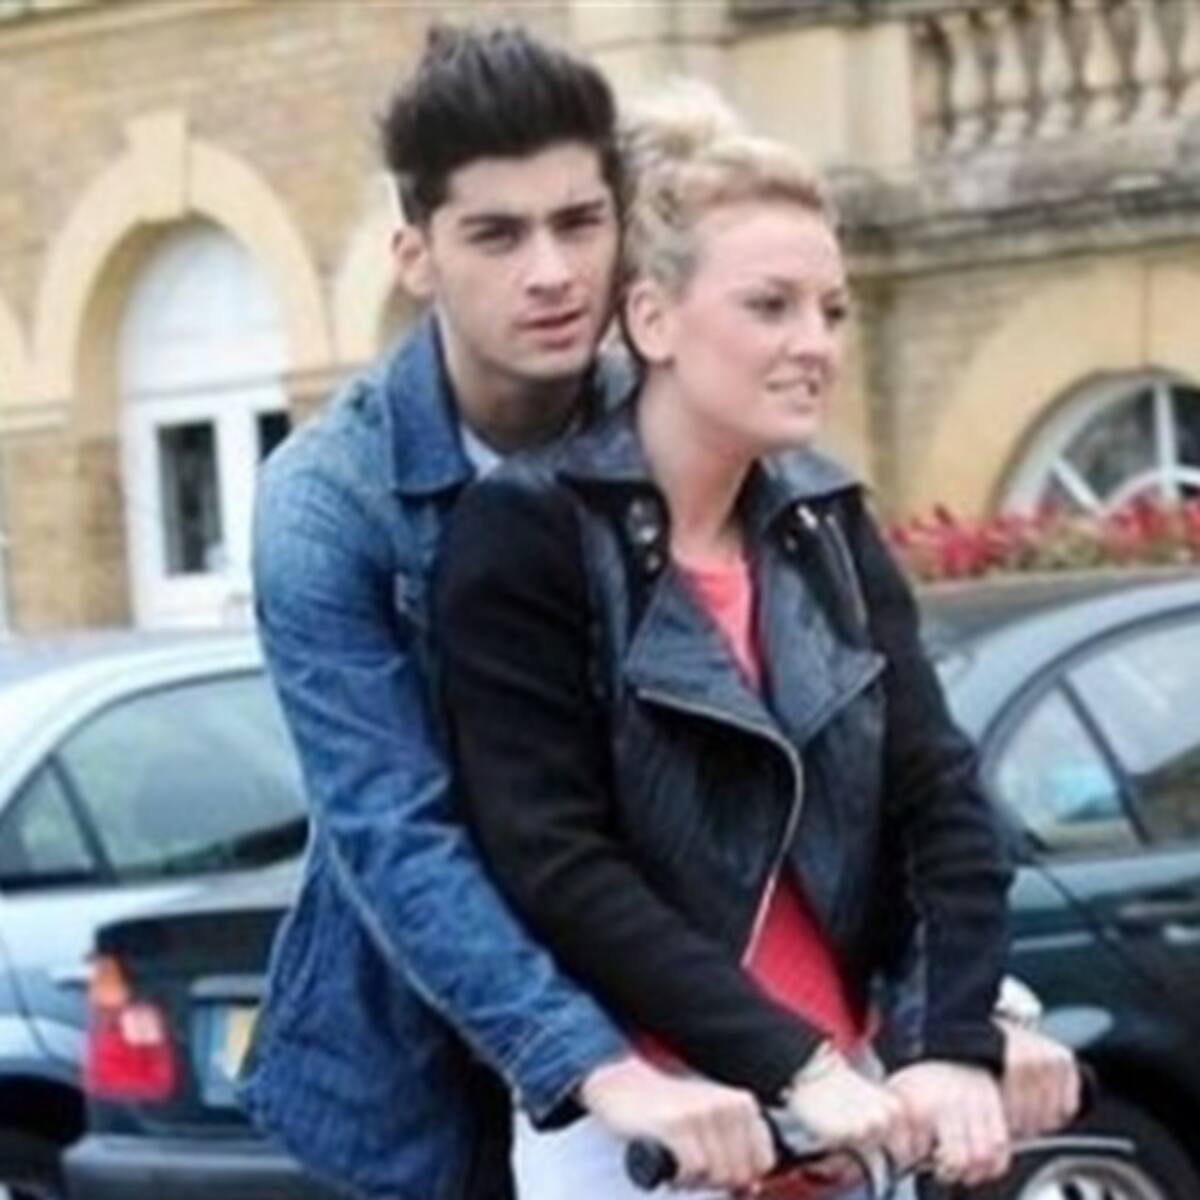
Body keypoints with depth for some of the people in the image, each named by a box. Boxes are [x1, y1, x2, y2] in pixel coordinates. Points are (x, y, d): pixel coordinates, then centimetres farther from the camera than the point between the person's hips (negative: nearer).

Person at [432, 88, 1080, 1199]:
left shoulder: (828, 528, 9)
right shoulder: (525, 537, -8)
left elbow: (940, 794, 1)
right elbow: (554, 865, -15)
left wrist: (962, 1046, -15)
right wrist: (793, 1065, -22)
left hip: (840, 1098, 5)